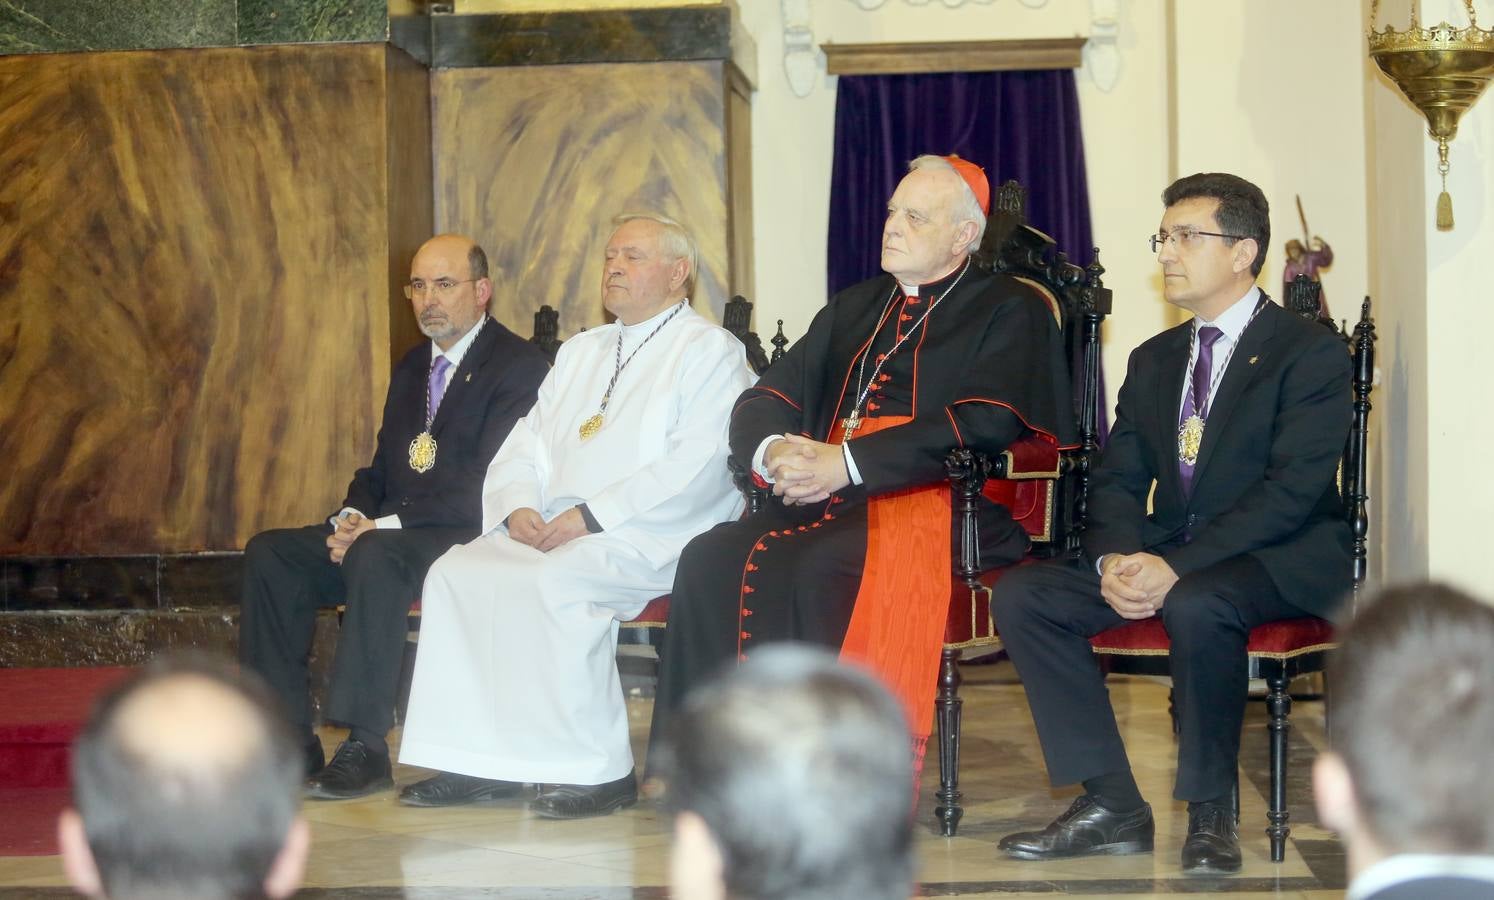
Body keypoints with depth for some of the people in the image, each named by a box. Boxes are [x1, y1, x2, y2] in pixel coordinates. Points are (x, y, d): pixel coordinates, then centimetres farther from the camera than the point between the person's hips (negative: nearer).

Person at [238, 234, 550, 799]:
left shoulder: (520, 367, -7)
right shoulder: (412, 368, 21)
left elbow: (487, 487, -16)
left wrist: (386, 525, -20)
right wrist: (352, 516, -1)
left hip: (467, 537, -8)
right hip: (387, 531, 8)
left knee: (375, 555, -37)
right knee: (269, 554, -10)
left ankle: (366, 747, -31)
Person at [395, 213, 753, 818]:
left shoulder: (710, 352, 1)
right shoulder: (579, 353, 26)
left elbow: (697, 466, -14)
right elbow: (526, 445, 21)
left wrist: (593, 515, -20)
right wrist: (517, 506, -2)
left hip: (649, 537, -7)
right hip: (551, 531, 7)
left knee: (554, 582, -34)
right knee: (456, 572, -16)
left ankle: (598, 769, -25)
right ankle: (481, 763, -15)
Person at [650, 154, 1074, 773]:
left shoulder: (1010, 311, 5)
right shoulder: (854, 309, 25)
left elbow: (984, 425, -12)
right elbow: (763, 401, 20)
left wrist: (848, 462, -17)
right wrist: (774, 451, -7)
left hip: (943, 505, -6)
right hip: (829, 501, 6)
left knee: (819, 567, -35)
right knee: (711, 559, -22)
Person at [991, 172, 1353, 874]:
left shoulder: (1312, 353, -6)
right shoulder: (1153, 361, 16)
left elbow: (1293, 491, -17)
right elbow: (1117, 481, 12)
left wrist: (1178, 568, -26)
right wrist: (1115, 559, -12)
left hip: (1282, 563, -7)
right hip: (1167, 558, 7)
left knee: (1195, 604, -40)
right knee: (1021, 594, -12)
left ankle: (1210, 813, -19)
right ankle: (1111, 806, -11)